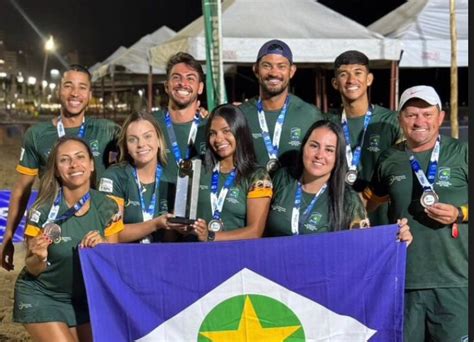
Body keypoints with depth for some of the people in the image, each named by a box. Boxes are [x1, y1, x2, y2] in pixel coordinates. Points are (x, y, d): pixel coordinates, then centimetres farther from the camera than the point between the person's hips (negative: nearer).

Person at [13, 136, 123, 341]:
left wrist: (102, 247, -21)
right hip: (41, 298, -4)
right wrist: (39, 257, -30)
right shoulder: (43, 211, -18)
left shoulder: (107, 208, -9)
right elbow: (32, 269, -9)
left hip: (85, 298, 4)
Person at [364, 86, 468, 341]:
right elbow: (371, 198, 27)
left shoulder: (461, 153, 1)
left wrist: (459, 213, -13)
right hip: (404, 279, 3)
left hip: (454, 281, -3)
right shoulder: (390, 159, 11)